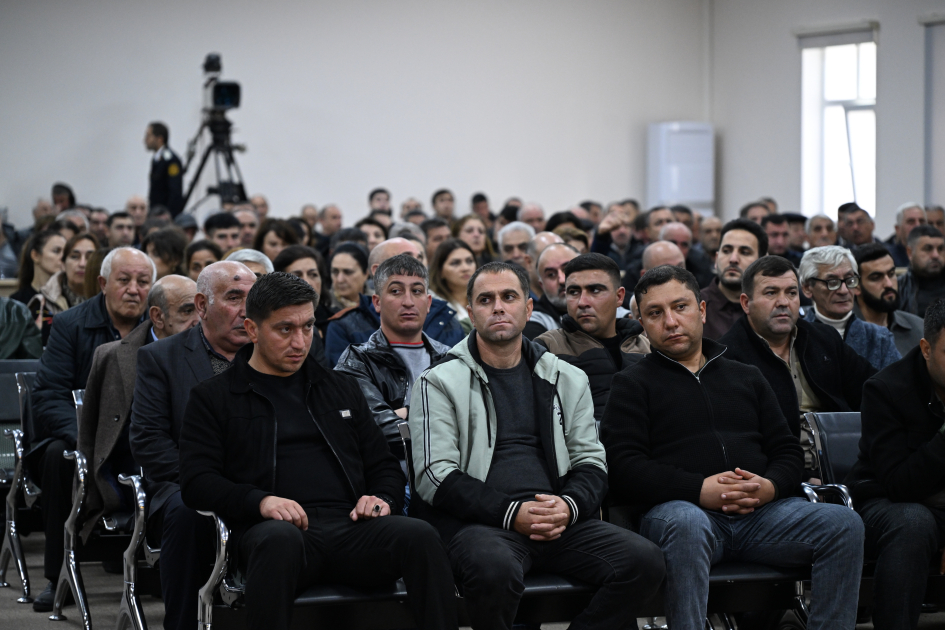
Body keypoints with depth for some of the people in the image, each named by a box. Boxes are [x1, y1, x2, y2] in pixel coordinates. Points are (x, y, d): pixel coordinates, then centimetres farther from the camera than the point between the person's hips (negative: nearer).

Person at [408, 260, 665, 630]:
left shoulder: (567, 380, 20)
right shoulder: (439, 383, 7)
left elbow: (591, 463, 16)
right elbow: (437, 478, -3)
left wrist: (569, 506, -8)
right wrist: (512, 512, -15)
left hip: (560, 522, 4)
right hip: (478, 523, -4)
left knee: (645, 561, -21)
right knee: (495, 569, -39)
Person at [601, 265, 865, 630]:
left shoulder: (746, 377, 27)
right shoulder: (633, 384, 14)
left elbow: (788, 450, 20)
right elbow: (623, 466, -1)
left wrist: (770, 486, -5)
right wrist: (700, 489, -14)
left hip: (760, 511, 4)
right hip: (679, 507, -4)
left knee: (844, 525, -21)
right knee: (686, 525, -40)